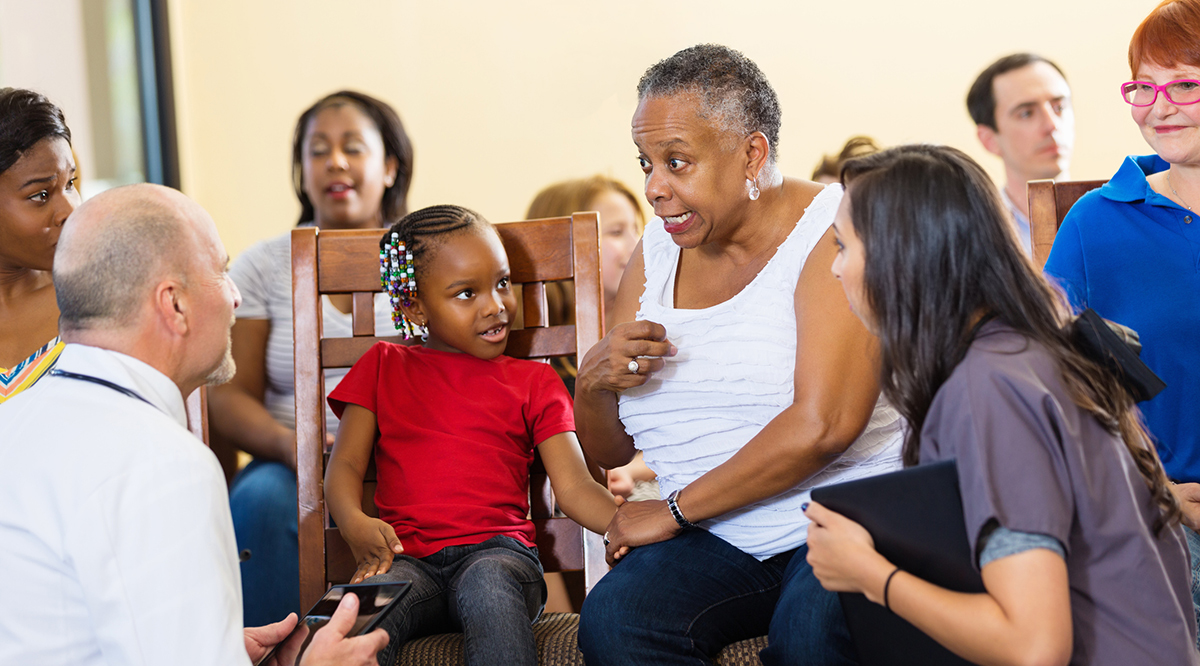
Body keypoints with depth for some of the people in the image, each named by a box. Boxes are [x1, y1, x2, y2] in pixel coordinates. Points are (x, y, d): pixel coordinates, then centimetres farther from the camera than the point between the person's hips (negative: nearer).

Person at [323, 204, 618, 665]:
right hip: (409, 556, 0)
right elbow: (345, 465, 12)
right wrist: (354, 524, -13)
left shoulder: (533, 382, 18)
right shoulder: (383, 368, 20)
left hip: (498, 551, 0)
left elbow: (573, 487, 8)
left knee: (489, 592, -36)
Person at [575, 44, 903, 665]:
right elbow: (609, 452, 17)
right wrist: (593, 381, -7)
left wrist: (673, 509, -10)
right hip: (714, 542, 6)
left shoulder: (832, 232, -7)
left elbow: (822, 426, -20)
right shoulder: (656, 253, 12)